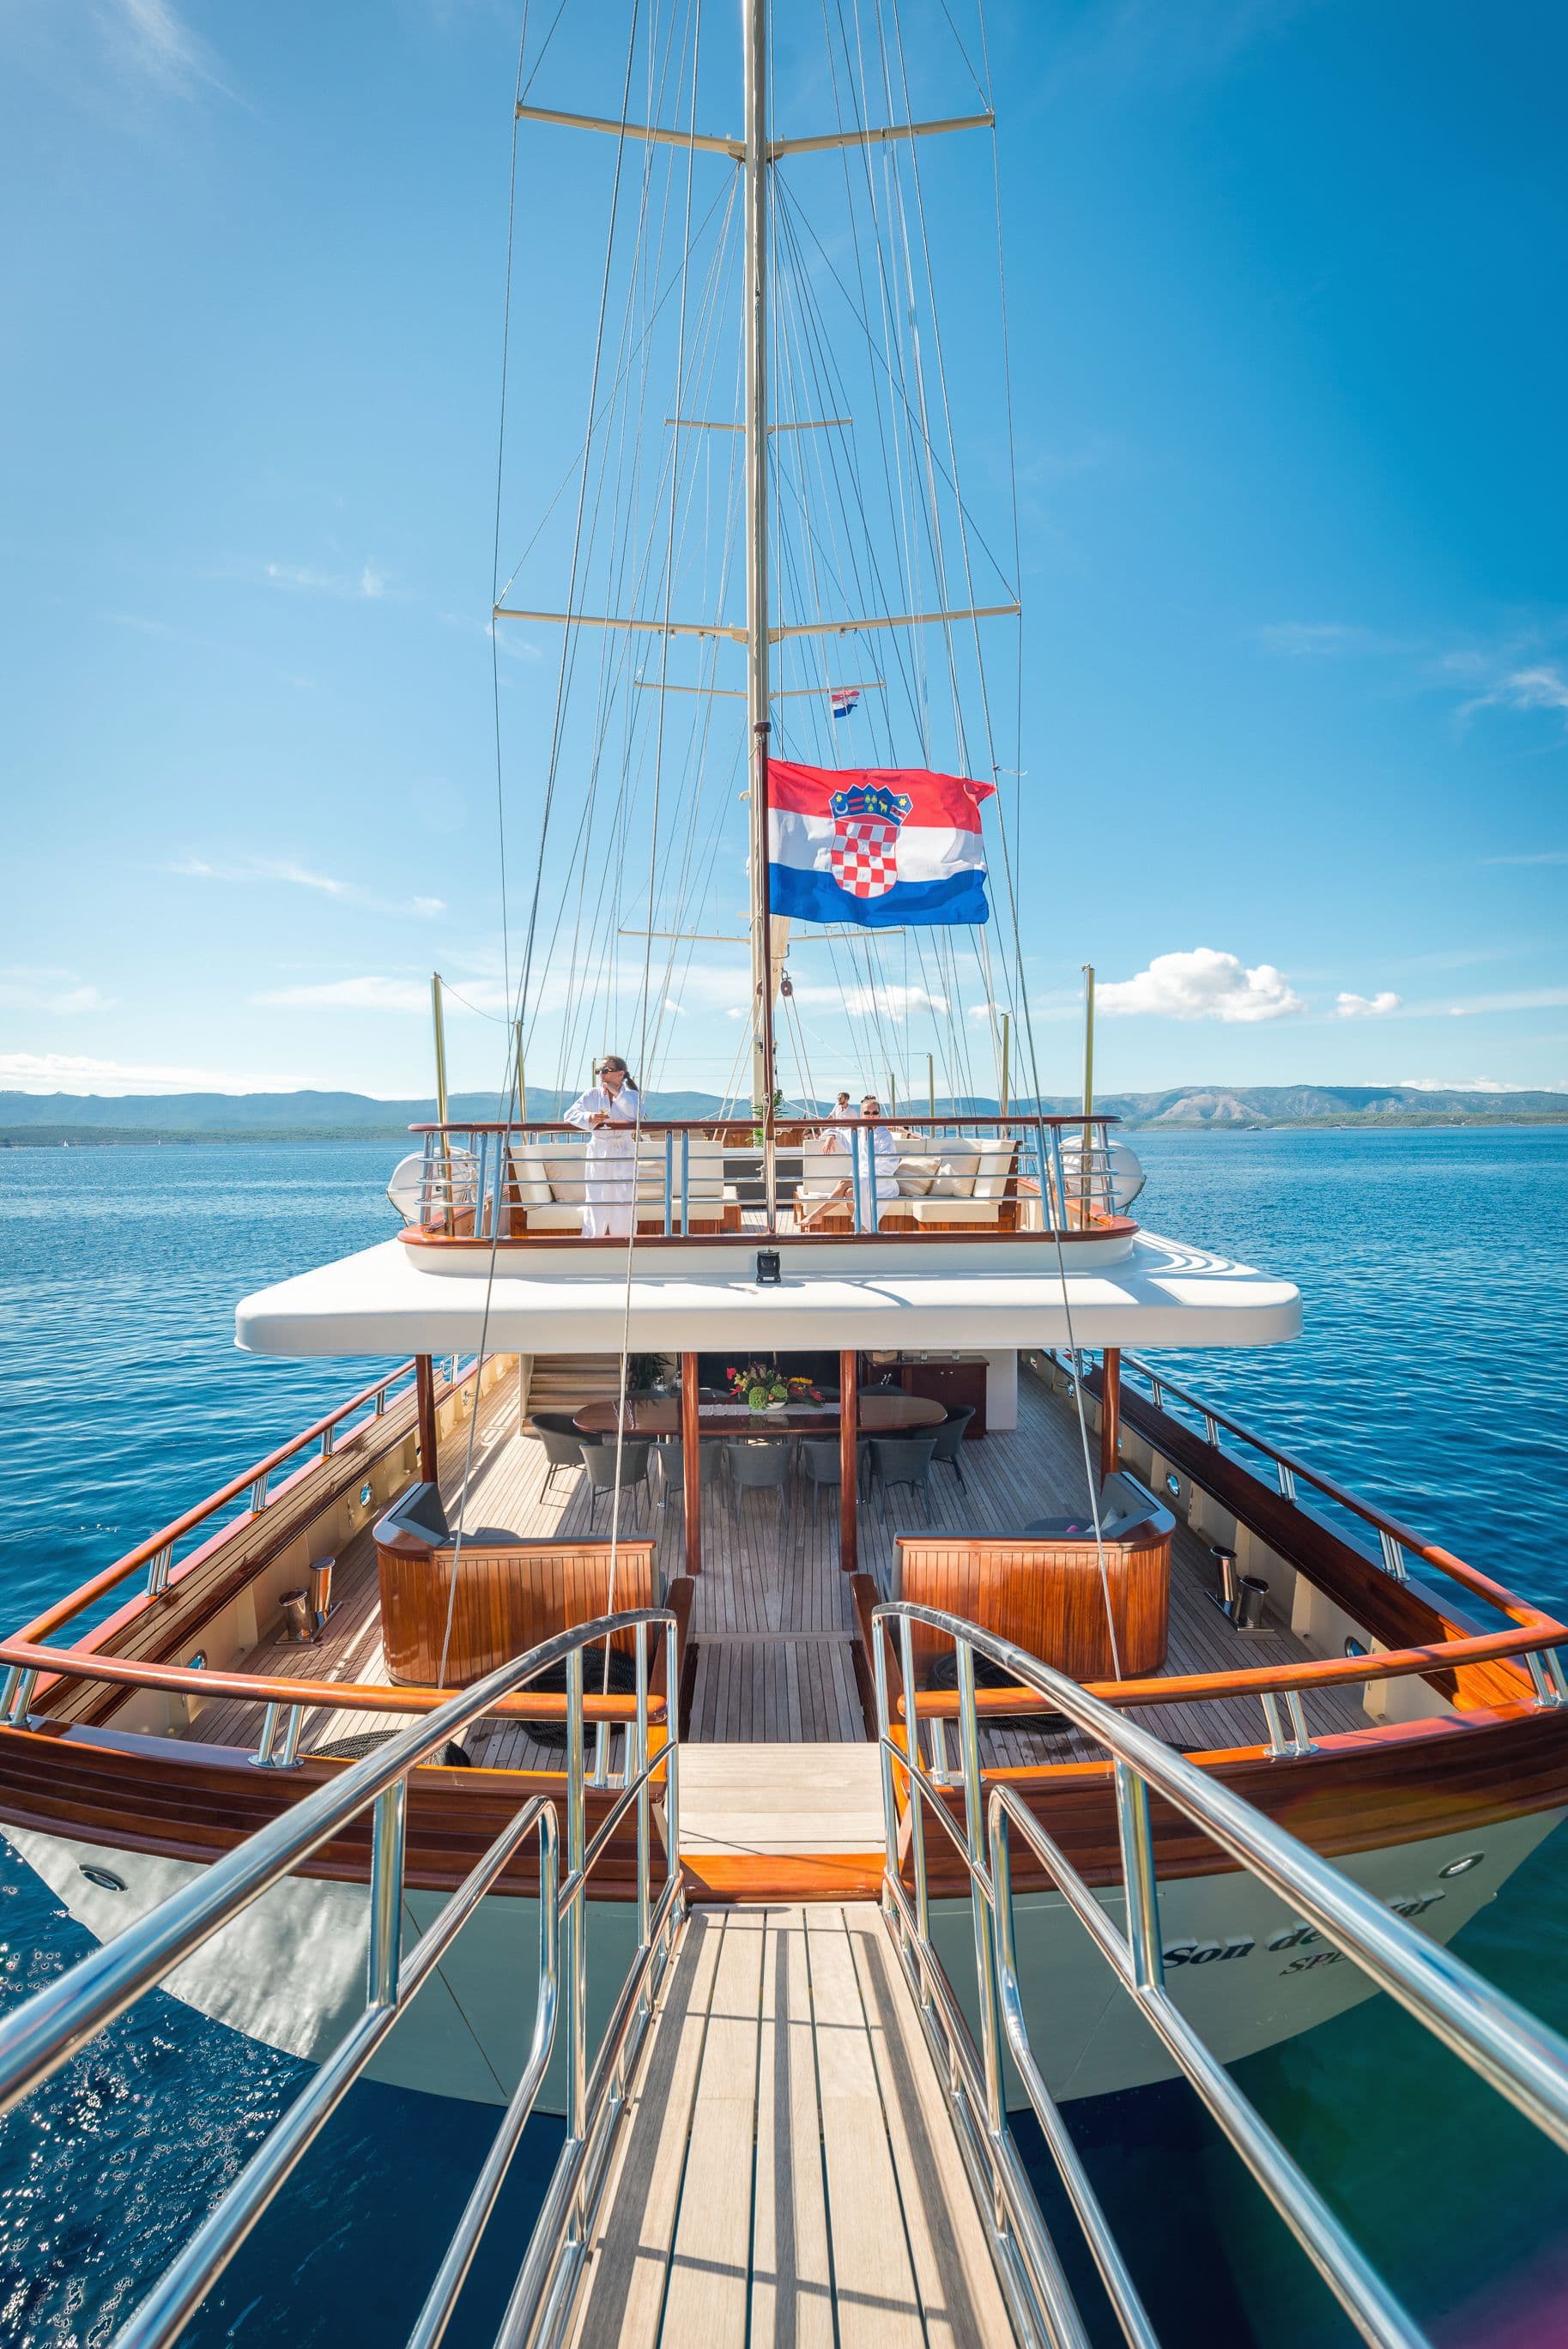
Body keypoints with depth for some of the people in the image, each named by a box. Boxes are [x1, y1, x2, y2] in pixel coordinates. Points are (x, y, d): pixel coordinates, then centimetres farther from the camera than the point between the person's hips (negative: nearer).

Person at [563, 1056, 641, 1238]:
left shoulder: (631, 1095, 4)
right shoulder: (592, 1094, 6)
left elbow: (637, 1114, -17)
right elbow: (569, 1115, -1)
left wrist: (616, 1092, -14)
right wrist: (589, 1118, -20)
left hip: (624, 1155, 0)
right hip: (598, 1153, 1)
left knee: (623, 1200, 0)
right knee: (596, 1198, -3)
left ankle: (623, 1241, 11)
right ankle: (591, 1238, 3)